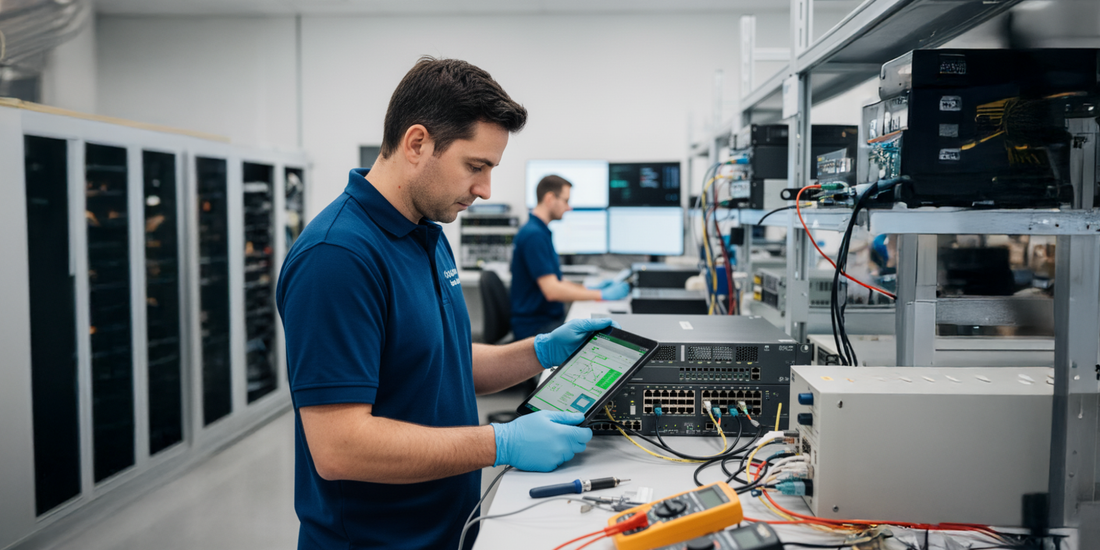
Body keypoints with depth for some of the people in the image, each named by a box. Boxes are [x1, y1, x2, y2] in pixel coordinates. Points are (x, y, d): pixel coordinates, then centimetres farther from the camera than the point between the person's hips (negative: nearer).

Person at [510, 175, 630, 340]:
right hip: (537, 326, -10)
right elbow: (551, 290, -24)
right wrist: (601, 295, -18)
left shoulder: (540, 231, 15)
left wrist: (589, 289, 12)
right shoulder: (534, 235, -18)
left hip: (551, 318, 10)